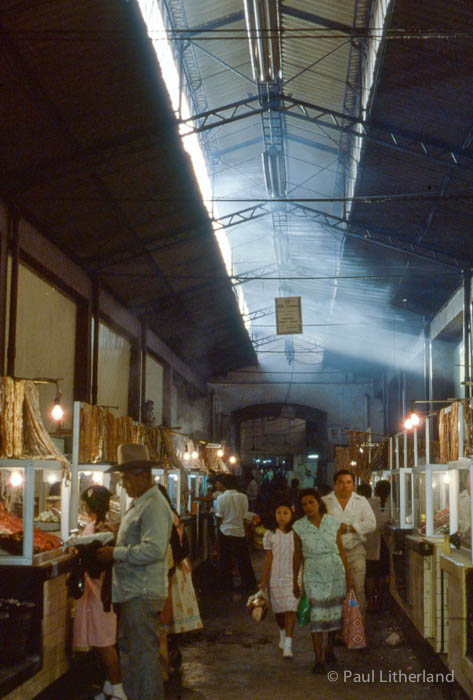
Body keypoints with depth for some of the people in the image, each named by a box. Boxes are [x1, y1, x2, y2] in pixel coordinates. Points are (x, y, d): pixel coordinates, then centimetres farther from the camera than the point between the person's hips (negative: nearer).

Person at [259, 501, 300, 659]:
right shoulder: (270, 535, 2)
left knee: (290, 610, -11)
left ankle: (287, 645, -11)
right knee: (278, 610, 13)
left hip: (293, 577, -2)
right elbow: (268, 559, 6)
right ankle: (283, 634, 41)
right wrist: (264, 580, 6)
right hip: (276, 577, 2)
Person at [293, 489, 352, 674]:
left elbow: (341, 550, 6)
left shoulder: (333, 522, 0)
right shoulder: (299, 527, -2)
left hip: (336, 571, 2)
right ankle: (318, 660, -2)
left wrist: (348, 575, 5)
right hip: (314, 575, -1)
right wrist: (295, 582, 8)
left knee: (335, 612, 8)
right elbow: (297, 555, 5)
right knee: (317, 615, -8)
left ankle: (330, 650, 30)